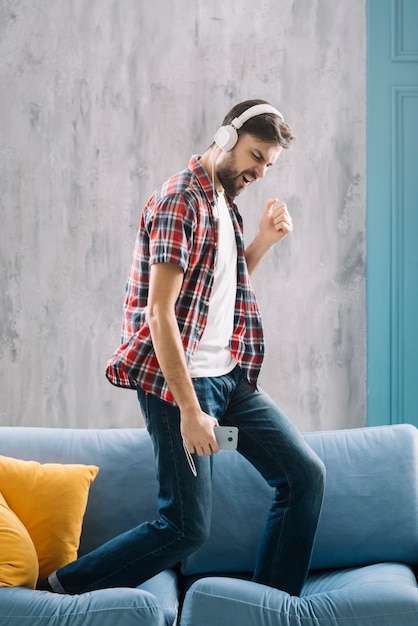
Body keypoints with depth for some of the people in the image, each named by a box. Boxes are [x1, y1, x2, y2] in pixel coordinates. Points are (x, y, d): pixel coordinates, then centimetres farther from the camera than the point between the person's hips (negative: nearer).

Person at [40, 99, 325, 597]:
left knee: (305, 474, 5)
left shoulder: (224, 204, 15)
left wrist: (264, 241, 7)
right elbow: (159, 312, -21)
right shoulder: (180, 199, -14)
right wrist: (190, 411, -23)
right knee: (186, 527, -6)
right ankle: (65, 587, 11)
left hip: (231, 375, 9)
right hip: (180, 381, -9)